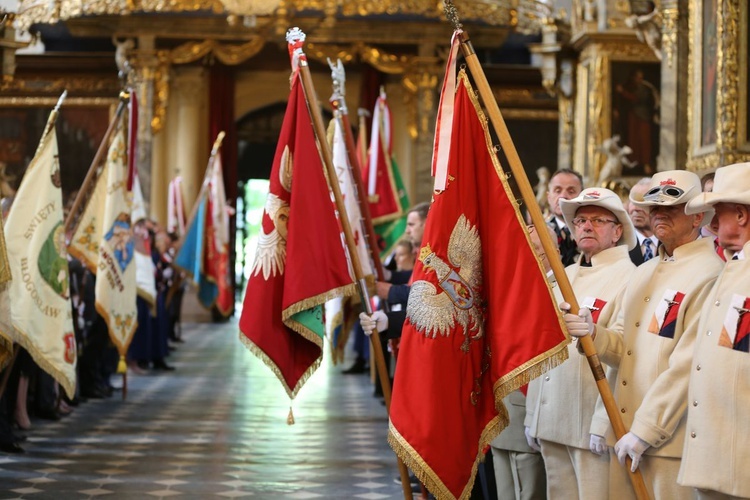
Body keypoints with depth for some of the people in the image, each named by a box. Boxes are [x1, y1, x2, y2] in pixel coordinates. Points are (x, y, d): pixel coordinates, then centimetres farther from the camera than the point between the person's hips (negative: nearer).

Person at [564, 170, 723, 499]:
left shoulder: (709, 275, -12)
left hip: (671, 439, -7)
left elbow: (688, 365, -18)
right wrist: (594, 334, -7)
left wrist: (645, 430, -18)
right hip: (624, 431, 7)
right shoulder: (643, 274, 16)